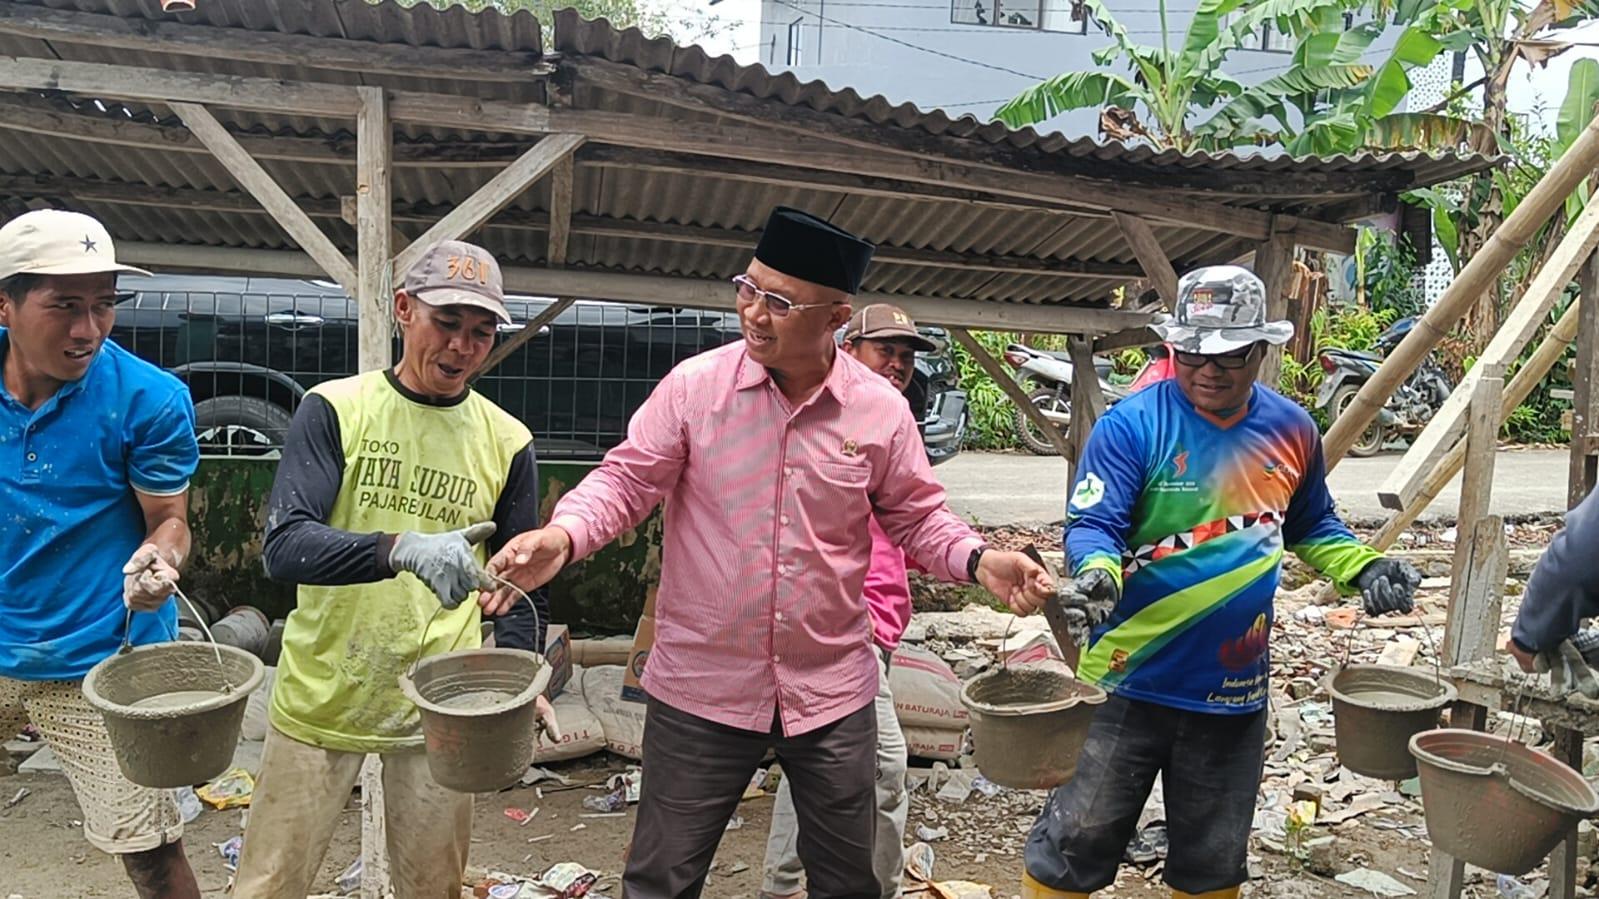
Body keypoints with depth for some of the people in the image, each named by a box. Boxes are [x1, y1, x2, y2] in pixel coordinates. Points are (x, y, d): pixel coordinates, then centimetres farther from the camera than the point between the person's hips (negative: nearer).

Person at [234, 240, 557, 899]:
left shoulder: (507, 442, 0)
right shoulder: (335, 409, -5)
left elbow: (522, 583, 8)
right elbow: (283, 546, -18)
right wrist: (401, 549, -35)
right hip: (322, 695, -1)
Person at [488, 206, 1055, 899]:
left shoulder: (881, 409, -4)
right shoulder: (693, 385, -9)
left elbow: (916, 516, 5)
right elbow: (628, 477, -5)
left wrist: (978, 560, -13)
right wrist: (563, 535, -23)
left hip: (831, 691, 2)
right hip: (700, 687, -1)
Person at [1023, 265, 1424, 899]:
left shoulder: (1293, 432, 3)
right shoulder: (1133, 424, -13)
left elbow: (1312, 527, 19)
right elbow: (1091, 524, -18)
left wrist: (1364, 567, 1)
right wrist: (1098, 573, -39)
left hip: (1234, 691, 5)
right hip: (1131, 679, -4)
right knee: (1076, 843, 3)